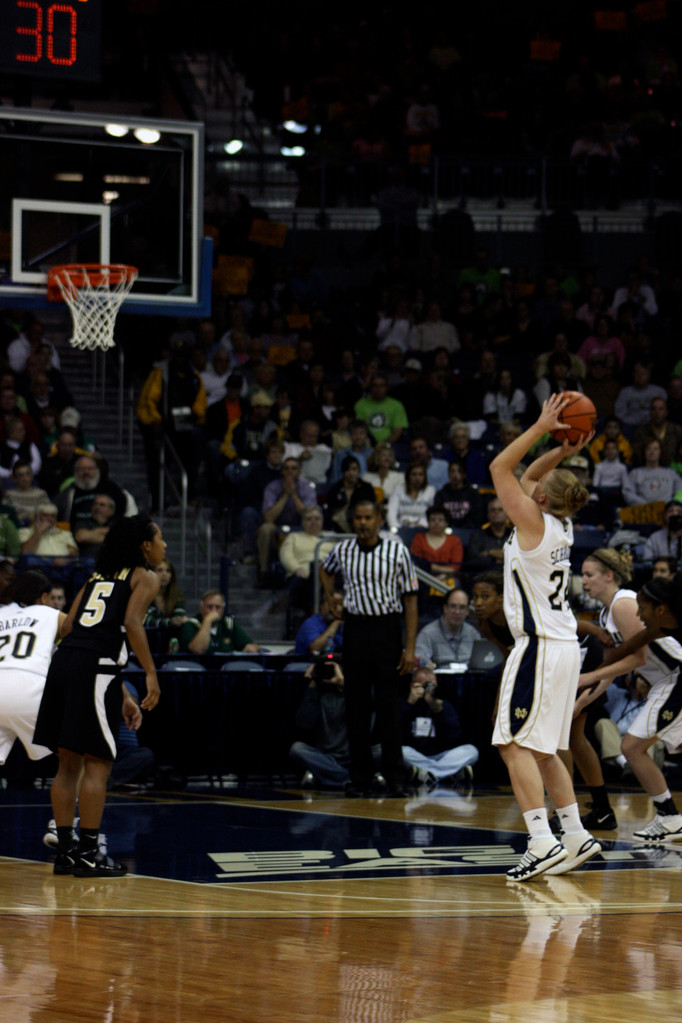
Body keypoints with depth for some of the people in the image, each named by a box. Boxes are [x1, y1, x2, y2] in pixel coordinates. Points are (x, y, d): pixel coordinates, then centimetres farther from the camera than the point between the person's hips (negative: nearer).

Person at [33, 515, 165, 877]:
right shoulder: (145, 577, 5)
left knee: (69, 763, 12)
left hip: (65, 659, 7)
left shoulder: (98, 575, 25)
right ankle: (88, 854, -2)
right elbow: (132, 622, -12)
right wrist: (151, 674, -10)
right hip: (95, 667, -7)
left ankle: (65, 850, 15)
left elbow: (69, 626, 18)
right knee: (98, 763, -2)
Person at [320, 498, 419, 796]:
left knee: (388, 704, -3)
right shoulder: (342, 551, 5)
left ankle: (394, 776, 1)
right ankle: (360, 777, 8)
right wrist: (331, 601, 14)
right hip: (355, 629, 2)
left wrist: (410, 648, -8)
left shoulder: (397, 552, -3)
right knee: (356, 706, 3)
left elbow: (410, 600, -2)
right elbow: (326, 570, 30)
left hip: (387, 629, -2)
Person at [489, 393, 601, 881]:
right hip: (562, 645, 9)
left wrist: (542, 428, -10)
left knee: (515, 744, -10)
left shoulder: (534, 522, -13)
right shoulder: (560, 524, 10)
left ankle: (543, 841, -18)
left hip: (540, 648, -9)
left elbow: (501, 468, -10)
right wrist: (563, 451, 11)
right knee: (540, 749, 14)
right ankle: (576, 836, 14)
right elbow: (527, 476, 24)